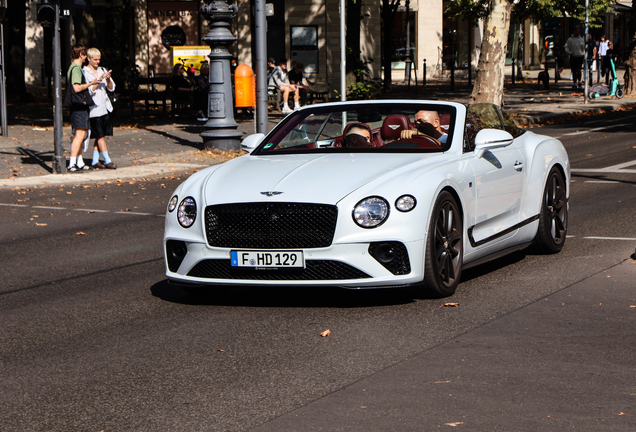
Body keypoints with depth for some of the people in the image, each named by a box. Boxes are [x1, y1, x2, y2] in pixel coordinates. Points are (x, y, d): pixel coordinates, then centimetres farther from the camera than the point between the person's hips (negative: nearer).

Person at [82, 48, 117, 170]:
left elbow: (111, 88, 10)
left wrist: (108, 79, -9)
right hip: (94, 109, -6)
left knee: (101, 135, 6)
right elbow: (89, 90, -15)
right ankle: (107, 160, -3)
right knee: (100, 135, -6)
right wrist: (100, 79, -22)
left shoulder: (102, 70, 13)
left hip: (104, 107, 6)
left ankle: (95, 161, 11)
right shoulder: (84, 72, -5)